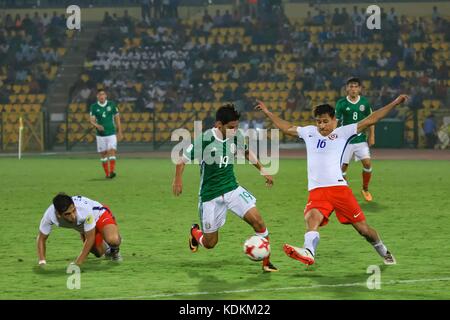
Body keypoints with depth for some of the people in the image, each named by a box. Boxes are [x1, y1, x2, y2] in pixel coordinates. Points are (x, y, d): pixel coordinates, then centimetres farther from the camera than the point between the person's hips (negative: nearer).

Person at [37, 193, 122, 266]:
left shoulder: (84, 209, -44)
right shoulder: (49, 215, -34)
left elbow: (90, 238, -32)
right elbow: (41, 239, -15)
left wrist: (77, 263, -32)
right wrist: (42, 262, -27)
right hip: (83, 227, 5)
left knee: (113, 240, -32)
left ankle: (114, 250, 5)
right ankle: (106, 249, 34)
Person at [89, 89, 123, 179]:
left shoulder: (111, 105, 0)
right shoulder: (94, 107, -2)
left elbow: (117, 118, 6)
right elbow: (92, 120, -9)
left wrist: (120, 132, 5)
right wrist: (97, 125, -31)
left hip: (111, 133, -1)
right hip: (100, 134, 1)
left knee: (112, 151, -15)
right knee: (103, 154, 4)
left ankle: (112, 171, -20)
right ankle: (107, 173, 13)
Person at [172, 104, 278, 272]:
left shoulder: (237, 137, -6)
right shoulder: (204, 140, -20)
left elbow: (246, 152, 17)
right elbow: (182, 160, -8)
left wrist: (261, 169, 16)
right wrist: (178, 180, -12)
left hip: (232, 189, 3)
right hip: (210, 195, -3)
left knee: (257, 221, -17)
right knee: (210, 243, 6)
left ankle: (266, 263, -3)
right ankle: (195, 232, 43)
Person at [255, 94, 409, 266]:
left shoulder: (342, 132, 5)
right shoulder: (309, 132, 17)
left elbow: (369, 120, 4)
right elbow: (287, 128, 34)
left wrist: (394, 103, 1)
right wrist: (268, 113, 39)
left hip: (339, 187, -2)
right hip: (316, 191, 2)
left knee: (363, 228, 2)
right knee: (312, 218, -29)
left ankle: (385, 253, 28)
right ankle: (308, 253, -54)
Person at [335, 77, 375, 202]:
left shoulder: (364, 102, 2)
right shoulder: (341, 103, -6)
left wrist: (372, 136, 6)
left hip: (361, 139, 2)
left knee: (367, 163, -9)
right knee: (343, 166, -4)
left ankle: (365, 189, 11)